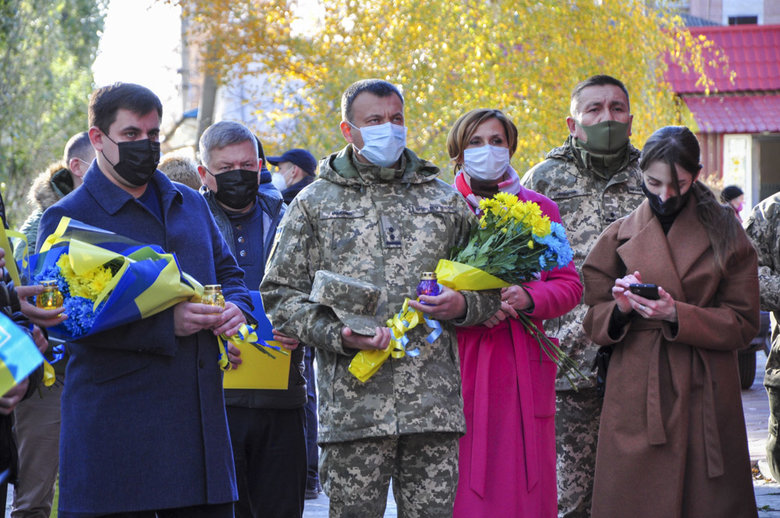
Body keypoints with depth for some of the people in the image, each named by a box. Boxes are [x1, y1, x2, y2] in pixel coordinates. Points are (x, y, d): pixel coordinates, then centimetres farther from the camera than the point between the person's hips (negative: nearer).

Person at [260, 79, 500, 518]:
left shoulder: (446, 201, 17)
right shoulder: (316, 203, 10)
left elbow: (488, 287, 21)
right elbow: (281, 295, 6)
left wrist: (462, 305, -2)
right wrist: (337, 334, -10)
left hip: (435, 402, 2)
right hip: (353, 404, -2)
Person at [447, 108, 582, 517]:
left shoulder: (539, 209, 12)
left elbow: (570, 285, 7)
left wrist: (530, 297, -13)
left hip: (525, 366, 2)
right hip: (460, 363, -2)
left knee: (524, 482, -1)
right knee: (464, 485, -6)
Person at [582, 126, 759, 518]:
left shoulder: (726, 236, 4)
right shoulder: (619, 238, 9)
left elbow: (743, 323, 0)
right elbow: (593, 321, 10)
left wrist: (676, 315, -14)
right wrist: (621, 309, -13)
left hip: (704, 394, -1)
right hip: (636, 394, 1)